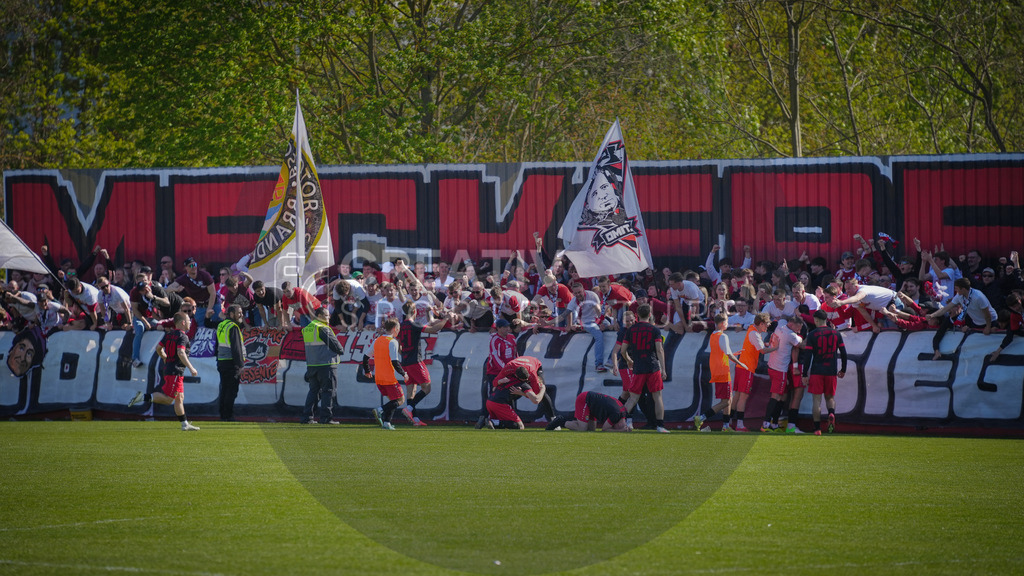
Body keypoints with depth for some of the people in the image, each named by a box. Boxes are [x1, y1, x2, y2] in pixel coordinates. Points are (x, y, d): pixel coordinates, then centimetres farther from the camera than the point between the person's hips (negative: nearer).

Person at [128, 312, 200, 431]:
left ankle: (185, 424, 15)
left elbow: (158, 348, 16)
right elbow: (180, 353, -26)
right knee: (168, 399, -8)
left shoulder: (169, 334, 13)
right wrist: (191, 368, -24)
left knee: (180, 398, 12)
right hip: (176, 371, -9)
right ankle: (143, 397, -14)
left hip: (168, 368, 9)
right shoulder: (182, 336, -13)